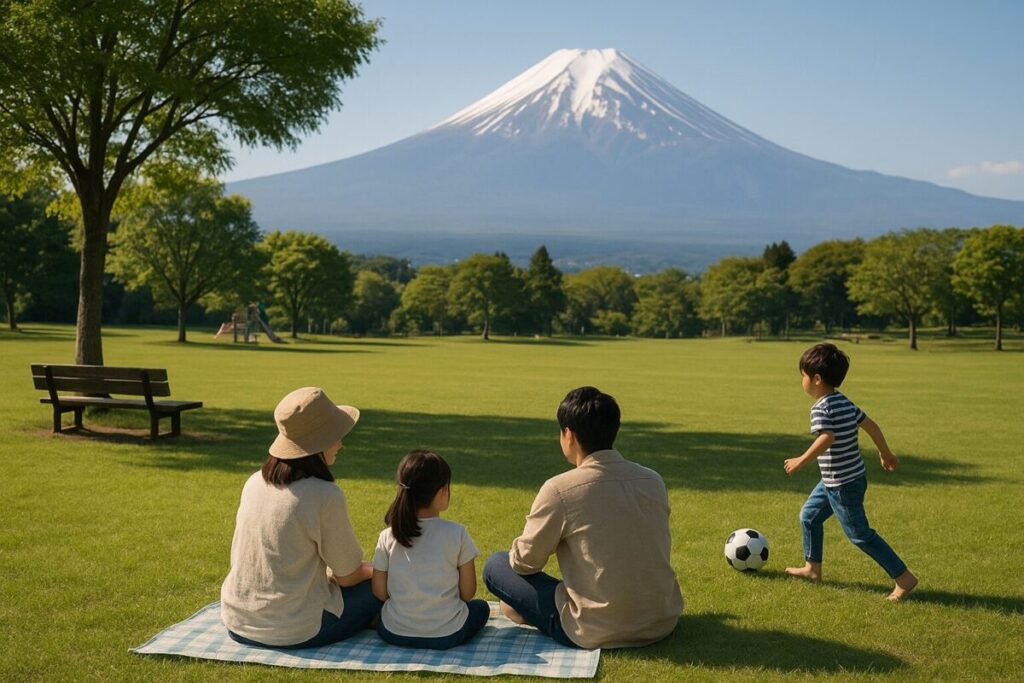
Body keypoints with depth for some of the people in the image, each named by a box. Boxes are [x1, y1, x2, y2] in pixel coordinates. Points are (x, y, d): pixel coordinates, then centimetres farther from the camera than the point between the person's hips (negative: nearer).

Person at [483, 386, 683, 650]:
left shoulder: (559, 489, -15)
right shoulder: (653, 480, 0)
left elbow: (525, 562, -4)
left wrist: (516, 554, 20)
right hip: (664, 624, 5)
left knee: (495, 565, 10)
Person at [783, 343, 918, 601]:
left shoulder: (821, 408, -21)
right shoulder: (844, 402, 6)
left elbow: (827, 438, -37)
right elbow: (870, 425, 11)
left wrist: (802, 460, -31)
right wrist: (886, 454, 22)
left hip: (842, 485, -10)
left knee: (860, 534, -1)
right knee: (809, 516, 20)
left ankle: (904, 577, 4)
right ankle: (812, 567, 32)